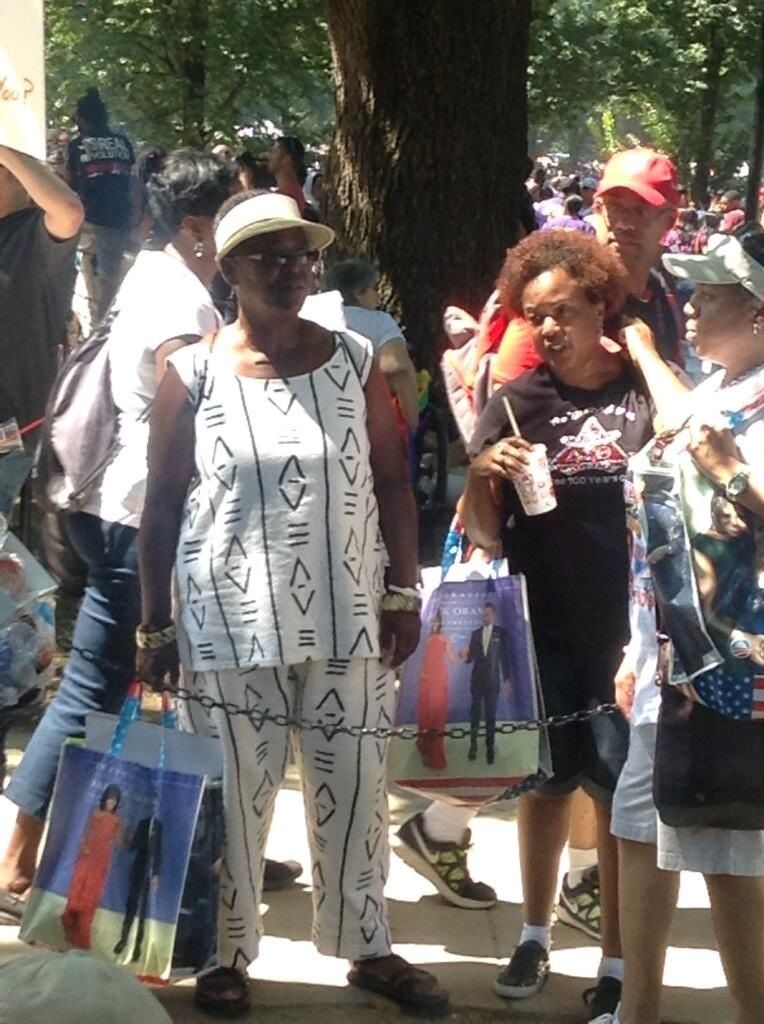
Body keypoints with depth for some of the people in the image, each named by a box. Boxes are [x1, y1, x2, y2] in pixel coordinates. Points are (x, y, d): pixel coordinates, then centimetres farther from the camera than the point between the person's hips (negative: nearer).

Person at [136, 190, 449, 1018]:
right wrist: (154, 626, -1)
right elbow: (162, 505, -1)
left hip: (345, 616, 3)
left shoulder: (355, 362, 2)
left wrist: (404, 593, 3)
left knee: (354, 788, 11)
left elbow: (391, 482, 7)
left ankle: (366, 946, 26)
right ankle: (228, 954, 23)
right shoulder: (193, 375, -4)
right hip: (230, 621, -2)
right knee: (234, 795, 6)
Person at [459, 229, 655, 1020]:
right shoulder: (515, 403, 1)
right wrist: (481, 476, -19)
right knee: (547, 782, 14)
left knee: (625, 796, 3)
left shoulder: (645, 393, -4)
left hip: (626, 631, -2)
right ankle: (535, 936, 30)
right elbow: (481, 537, 1)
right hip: (540, 631, 2)